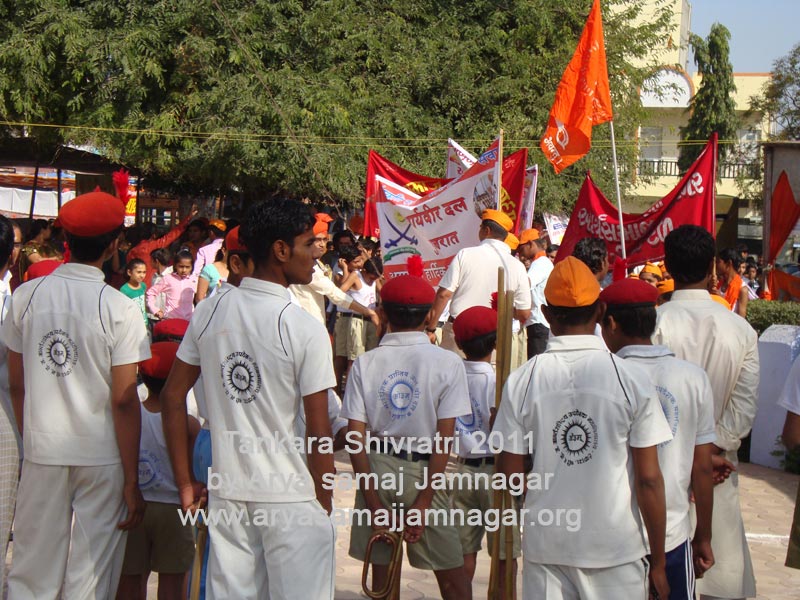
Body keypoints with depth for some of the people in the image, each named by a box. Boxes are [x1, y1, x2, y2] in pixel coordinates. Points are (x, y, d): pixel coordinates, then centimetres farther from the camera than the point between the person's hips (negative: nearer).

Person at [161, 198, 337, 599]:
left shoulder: (209, 311, 1)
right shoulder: (305, 329, -14)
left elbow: (172, 396, 5)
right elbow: (319, 432, -13)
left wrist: (184, 483, 11)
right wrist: (324, 503, 0)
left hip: (227, 490, 5)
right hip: (291, 498, -5)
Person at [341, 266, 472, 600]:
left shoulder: (365, 363, -2)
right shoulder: (448, 363, -6)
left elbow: (355, 435, -5)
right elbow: (444, 438, -10)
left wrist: (373, 502, -2)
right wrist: (424, 501, -8)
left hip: (376, 467, 2)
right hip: (423, 471, -2)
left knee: (382, 570, 11)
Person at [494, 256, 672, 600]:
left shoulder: (521, 382, -5)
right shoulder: (633, 381, -8)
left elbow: (510, 475, -3)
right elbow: (649, 480, -8)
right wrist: (658, 562, 1)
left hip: (545, 547, 1)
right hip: (616, 547, -1)